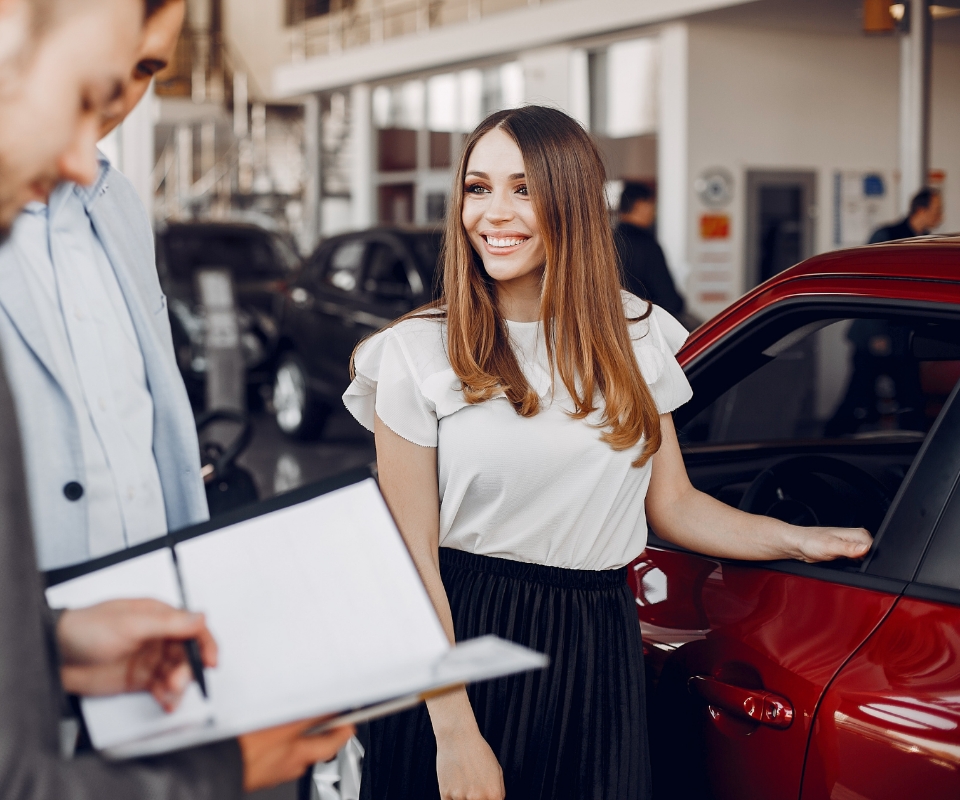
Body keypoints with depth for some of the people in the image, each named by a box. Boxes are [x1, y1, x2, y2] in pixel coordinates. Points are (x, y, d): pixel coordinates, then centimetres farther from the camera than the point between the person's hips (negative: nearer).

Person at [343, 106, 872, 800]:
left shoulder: (634, 338, 4)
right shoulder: (419, 354, -8)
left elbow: (672, 503, 10)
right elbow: (413, 560, -10)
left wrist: (802, 541, -4)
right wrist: (455, 733, -15)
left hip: (598, 651, 3)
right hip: (460, 638, -3)